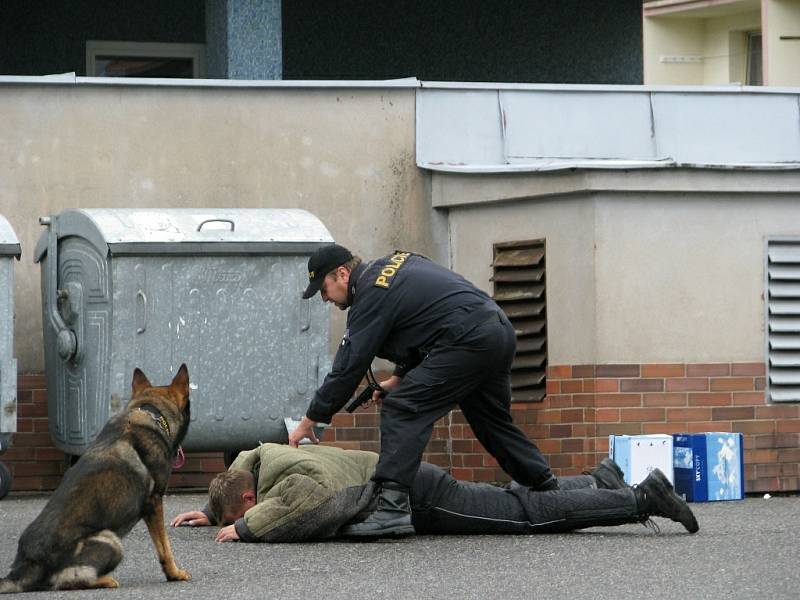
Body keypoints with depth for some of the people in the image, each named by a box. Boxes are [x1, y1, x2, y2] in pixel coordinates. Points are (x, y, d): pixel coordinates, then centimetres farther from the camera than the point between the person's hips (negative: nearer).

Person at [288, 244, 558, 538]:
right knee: (493, 423, 23)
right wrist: (400, 378, 22)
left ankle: (392, 508, -22)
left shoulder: (372, 295, -8)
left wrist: (309, 421, -2)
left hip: (469, 342, -10)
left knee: (402, 410, -13)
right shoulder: (395, 263, 20)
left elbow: (348, 368, -8)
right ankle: (549, 492, 30)